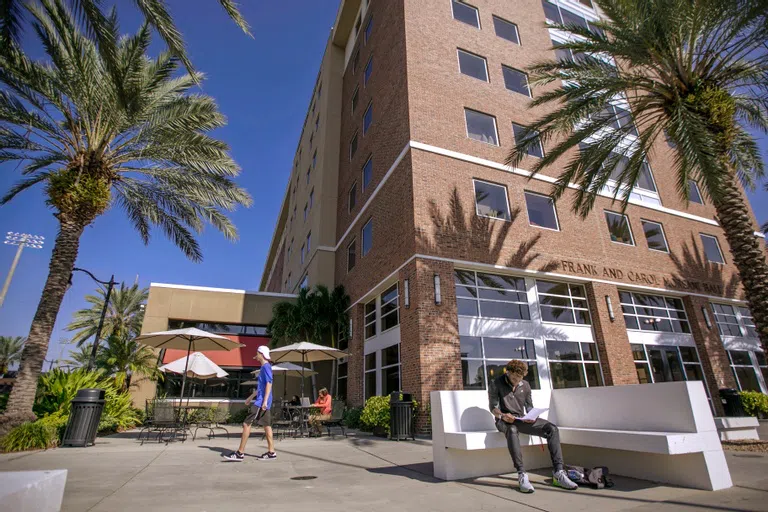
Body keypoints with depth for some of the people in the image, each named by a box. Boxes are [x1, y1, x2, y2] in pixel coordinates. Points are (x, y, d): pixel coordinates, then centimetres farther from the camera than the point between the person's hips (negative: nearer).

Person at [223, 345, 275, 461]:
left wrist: (265, 401, -26)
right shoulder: (264, 367, 17)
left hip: (261, 402, -9)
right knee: (266, 425, 10)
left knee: (246, 424, -6)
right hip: (262, 402, 9)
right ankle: (271, 452, 13)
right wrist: (251, 396, 30)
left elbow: (269, 384, -21)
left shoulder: (266, 367, -13)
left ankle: (240, 453, 0)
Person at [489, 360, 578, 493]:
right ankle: (522, 475, -41)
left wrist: (531, 416, -8)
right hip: (504, 420, -5)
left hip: (521, 420, 5)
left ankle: (558, 473, -20)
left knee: (551, 429, -18)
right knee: (512, 430, -42)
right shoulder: (497, 384, -6)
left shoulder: (525, 385, 9)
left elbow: (529, 406, 14)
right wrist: (503, 415, -27)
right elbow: (493, 407, -6)